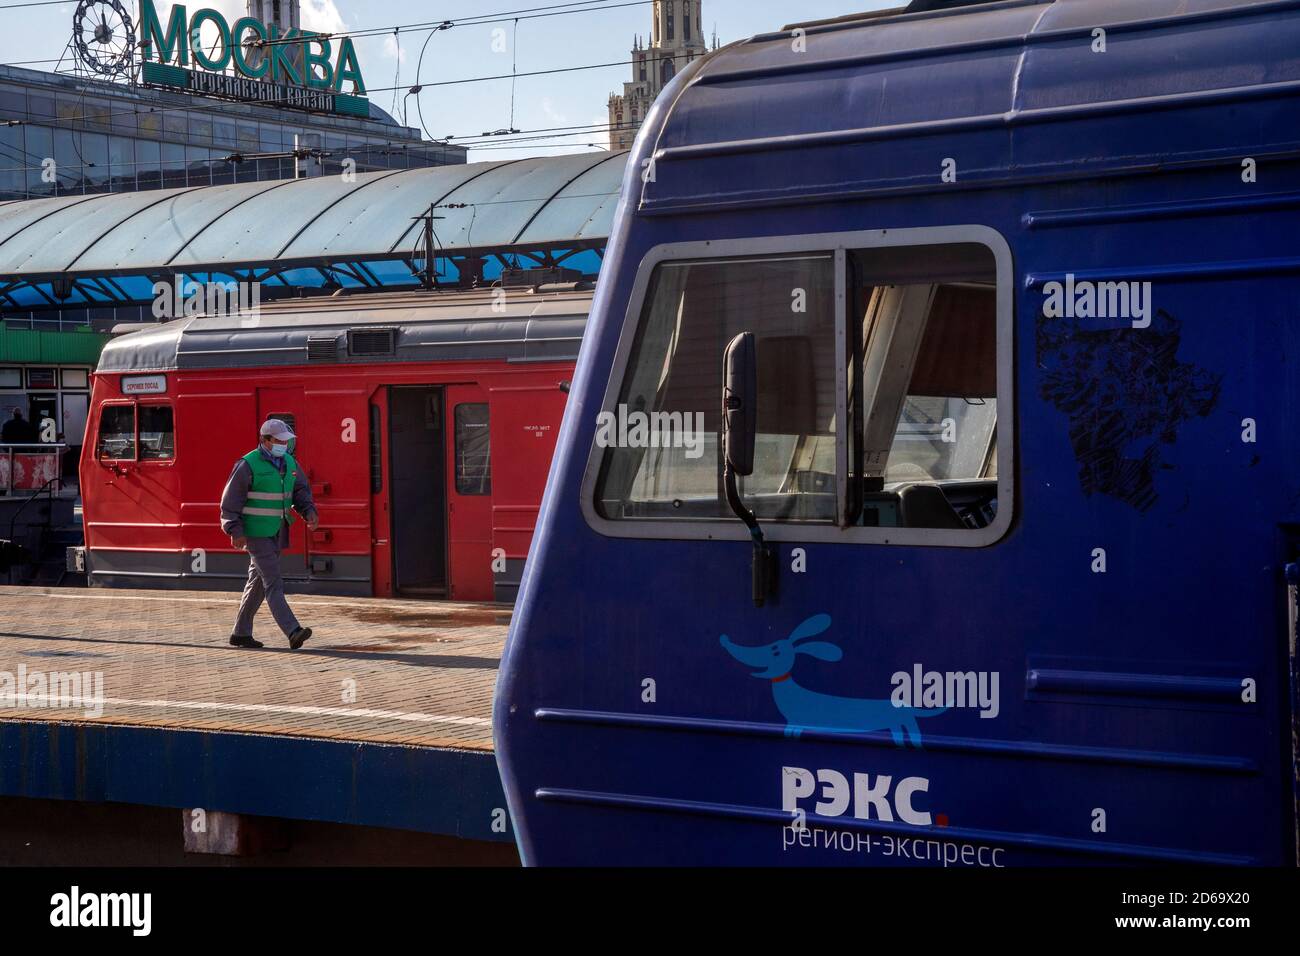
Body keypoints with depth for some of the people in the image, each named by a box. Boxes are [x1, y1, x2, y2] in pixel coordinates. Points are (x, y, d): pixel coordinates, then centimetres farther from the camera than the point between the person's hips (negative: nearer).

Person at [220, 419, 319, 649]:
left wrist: (310, 512, -5)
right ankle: (293, 632, -23)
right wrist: (236, 531, -18)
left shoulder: (289, 463, 9)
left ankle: (241, 633, 24)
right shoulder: (248, 465, -12)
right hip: (256, 533, -8)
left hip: (277, 533, 8)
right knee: (273, 583, -14)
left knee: (258, 583, 14)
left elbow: (301, 490, 14)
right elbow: (230, 500, -11)